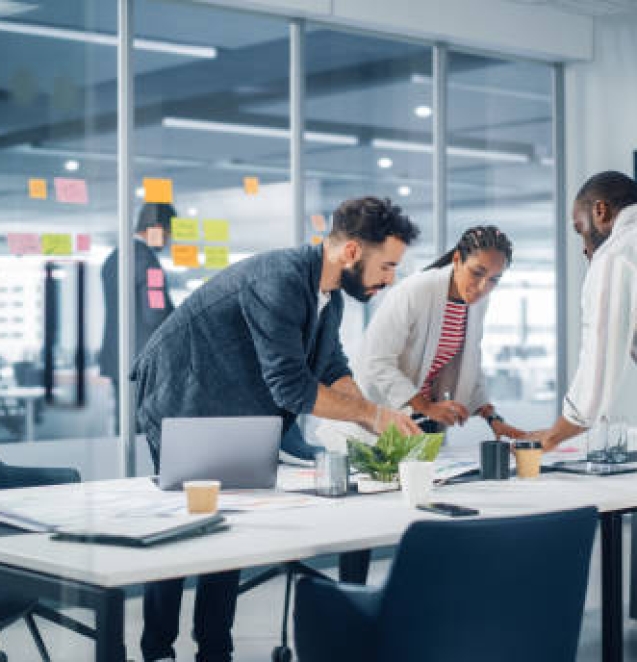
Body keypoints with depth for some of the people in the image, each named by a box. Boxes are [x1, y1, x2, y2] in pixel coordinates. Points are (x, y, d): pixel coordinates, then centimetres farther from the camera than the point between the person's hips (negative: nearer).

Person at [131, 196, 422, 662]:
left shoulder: (330, 297, 1)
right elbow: (291, 386, -32)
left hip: (230, 417, 9)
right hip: (181, 408, -9)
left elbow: (334, 373, 5)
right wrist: (372, 412, -23)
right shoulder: (279, 281, -30)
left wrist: (382, 426, -9)